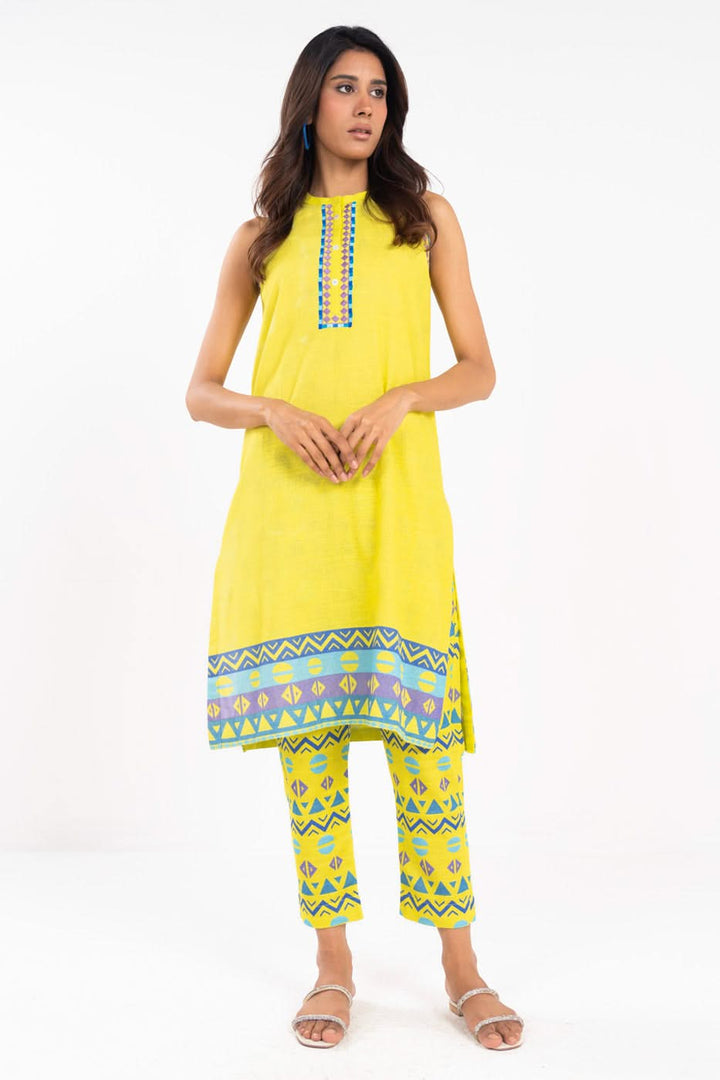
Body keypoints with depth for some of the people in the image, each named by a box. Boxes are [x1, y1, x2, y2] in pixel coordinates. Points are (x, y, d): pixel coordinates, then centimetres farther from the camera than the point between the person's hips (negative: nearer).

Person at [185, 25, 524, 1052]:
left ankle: (460, 966, 9)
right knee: (306, 729, 2)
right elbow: (202, 392, 11)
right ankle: (333, 964, 14)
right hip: (286, 503, 1)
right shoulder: (262, 238, 13)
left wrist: (398, 399, -10)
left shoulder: (425, 217, 13)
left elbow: (480, 370, 9)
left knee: (419, 729, -3)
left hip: (396, 498, -1)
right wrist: (276, 413, -9)